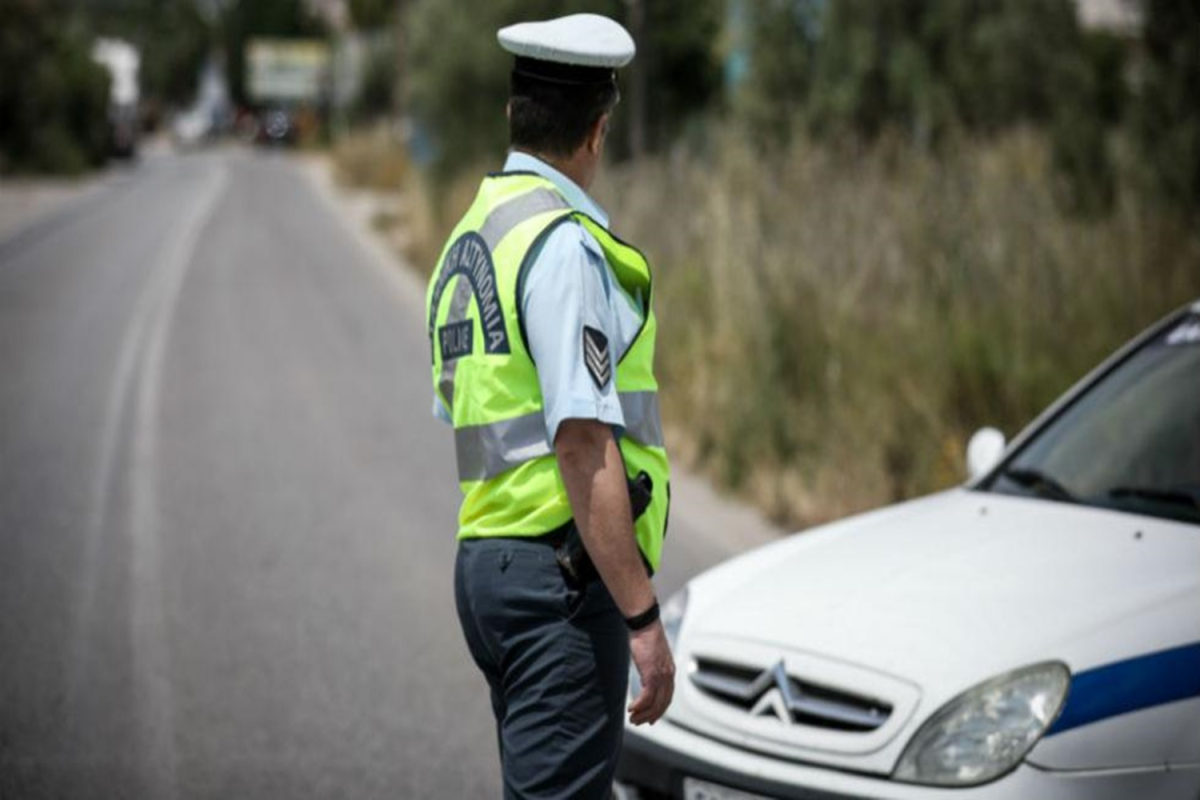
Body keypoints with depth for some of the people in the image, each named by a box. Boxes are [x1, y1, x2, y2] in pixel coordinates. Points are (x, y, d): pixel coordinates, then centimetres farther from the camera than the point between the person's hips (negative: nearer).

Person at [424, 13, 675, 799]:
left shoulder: (465, 241, 16)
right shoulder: (565, 242, -13)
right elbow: (583, 445, -20)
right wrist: (642, 617, -19)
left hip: (484, 558, 9)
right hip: (563, 570, -9)